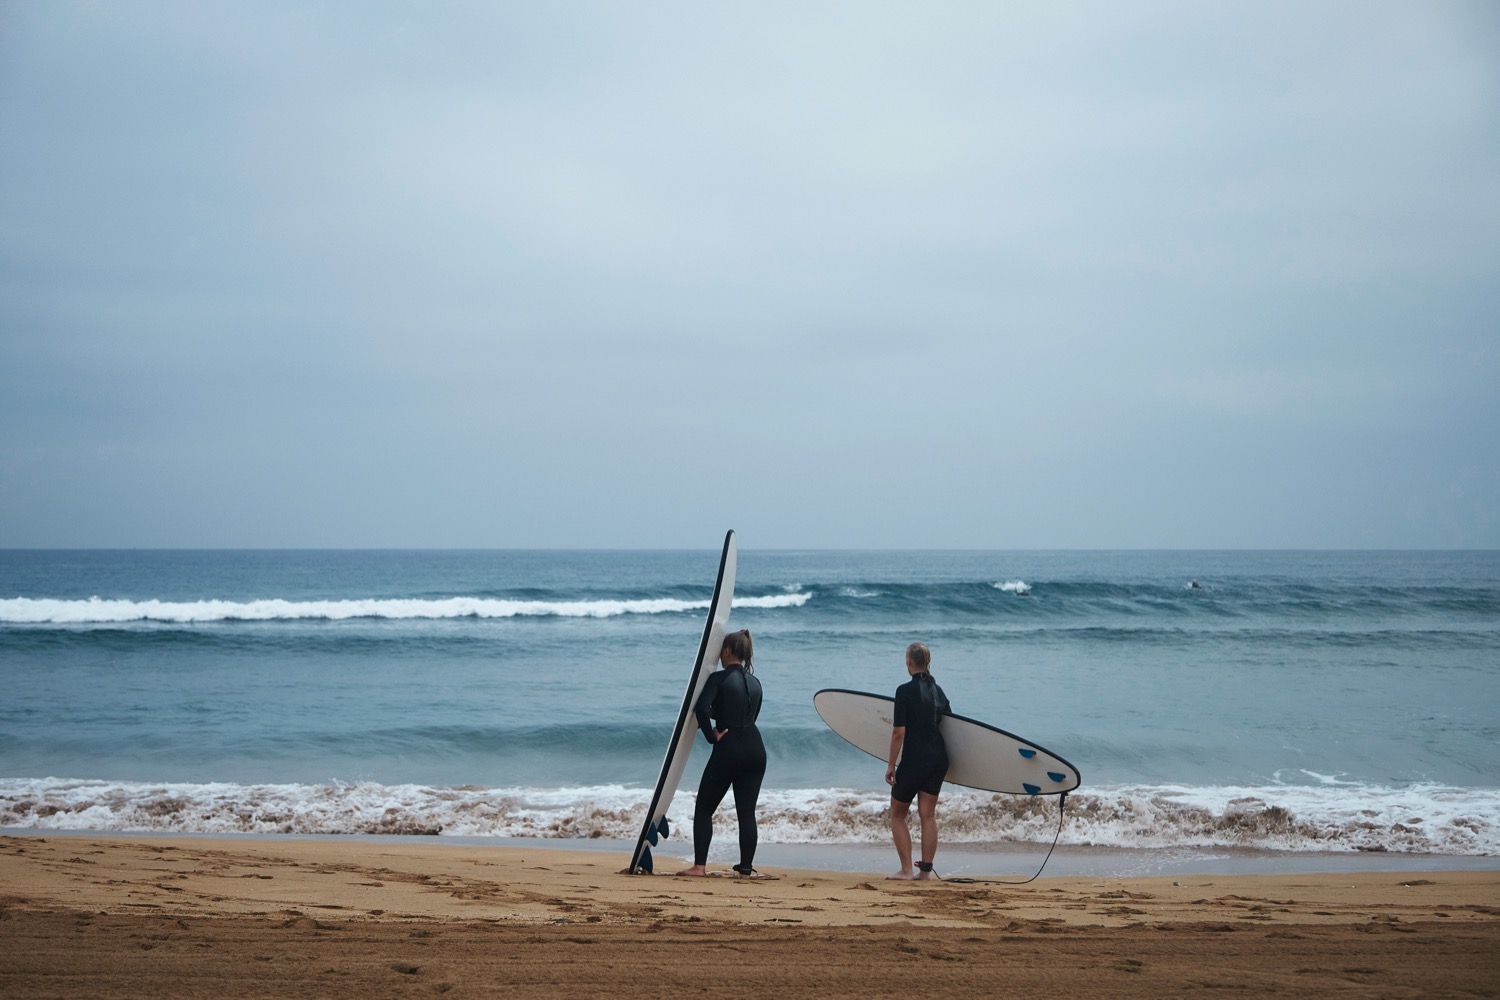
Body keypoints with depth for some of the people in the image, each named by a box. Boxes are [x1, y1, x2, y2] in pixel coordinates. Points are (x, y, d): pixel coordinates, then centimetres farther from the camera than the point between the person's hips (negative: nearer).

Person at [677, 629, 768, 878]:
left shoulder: (719, 678, -7)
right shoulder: (755, 682, 13)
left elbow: (701, 708, -23)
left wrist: (712, 735, -10)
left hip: (728, 749, -5)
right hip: (755, 748, 6)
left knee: (704, 809, 6)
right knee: (747, 812, 8)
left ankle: (699, 866, 2)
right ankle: (746, 869, 6)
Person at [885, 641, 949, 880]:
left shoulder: (905, 691, -14)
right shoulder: (938, 690, 7)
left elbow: (899, 733, -16)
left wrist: (891, 765, -9)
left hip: (914, 760, -6)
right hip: (938, 758, 6)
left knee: (897, 814, 9)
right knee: (928, 815, 10)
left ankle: (906, 870, 4)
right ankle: (925, 871, 9)